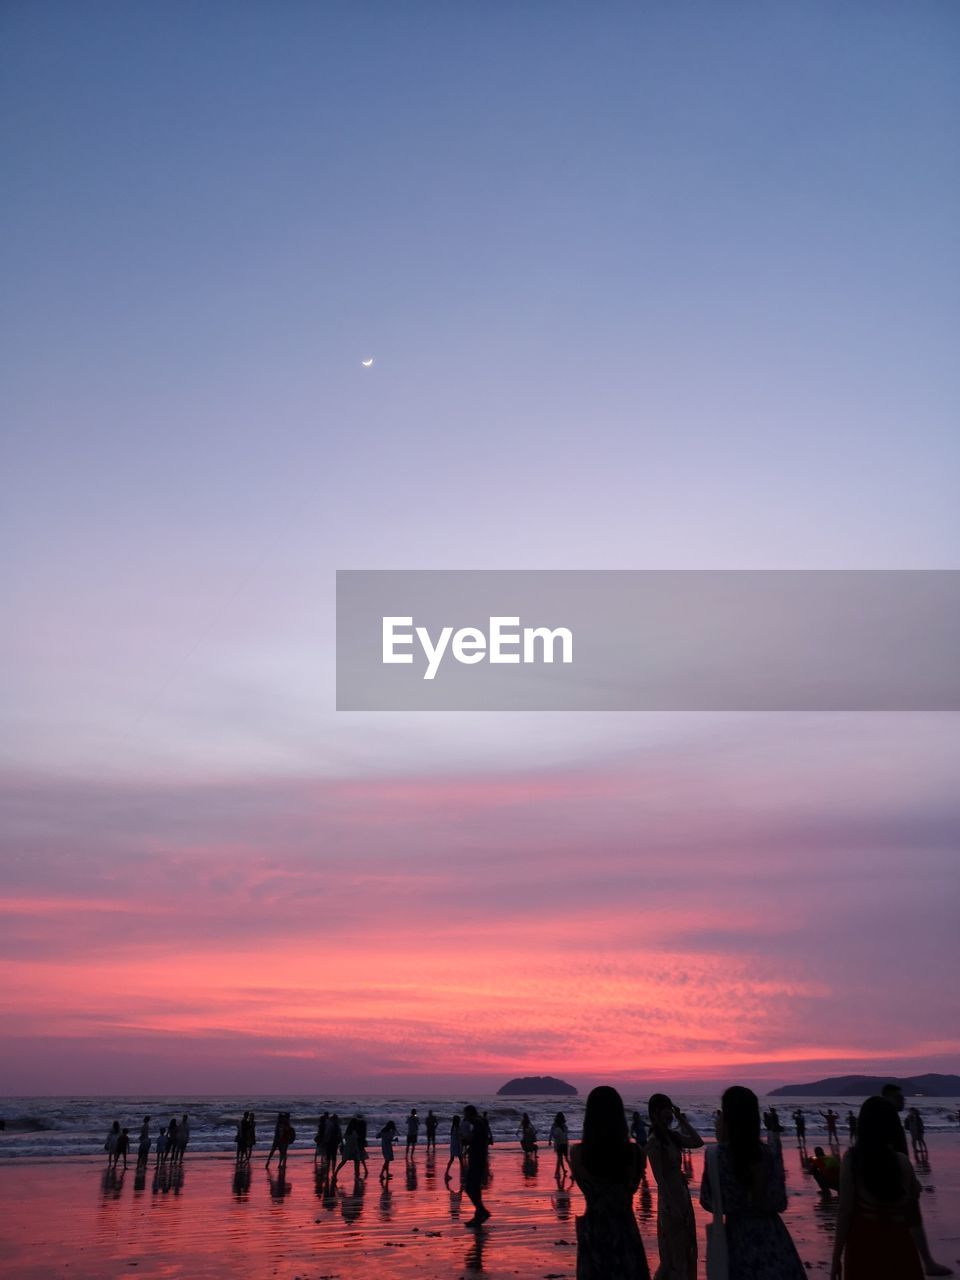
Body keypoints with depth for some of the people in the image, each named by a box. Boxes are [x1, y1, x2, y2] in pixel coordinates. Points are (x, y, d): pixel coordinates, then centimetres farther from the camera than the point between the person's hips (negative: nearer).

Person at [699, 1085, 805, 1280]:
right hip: (771, 1234, 2)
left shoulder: (718, 1155, -15)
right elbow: (779, 1203, -6)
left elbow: (709, 1201, -7)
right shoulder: (770, 1154, -9)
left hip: (739, 1235, -2)